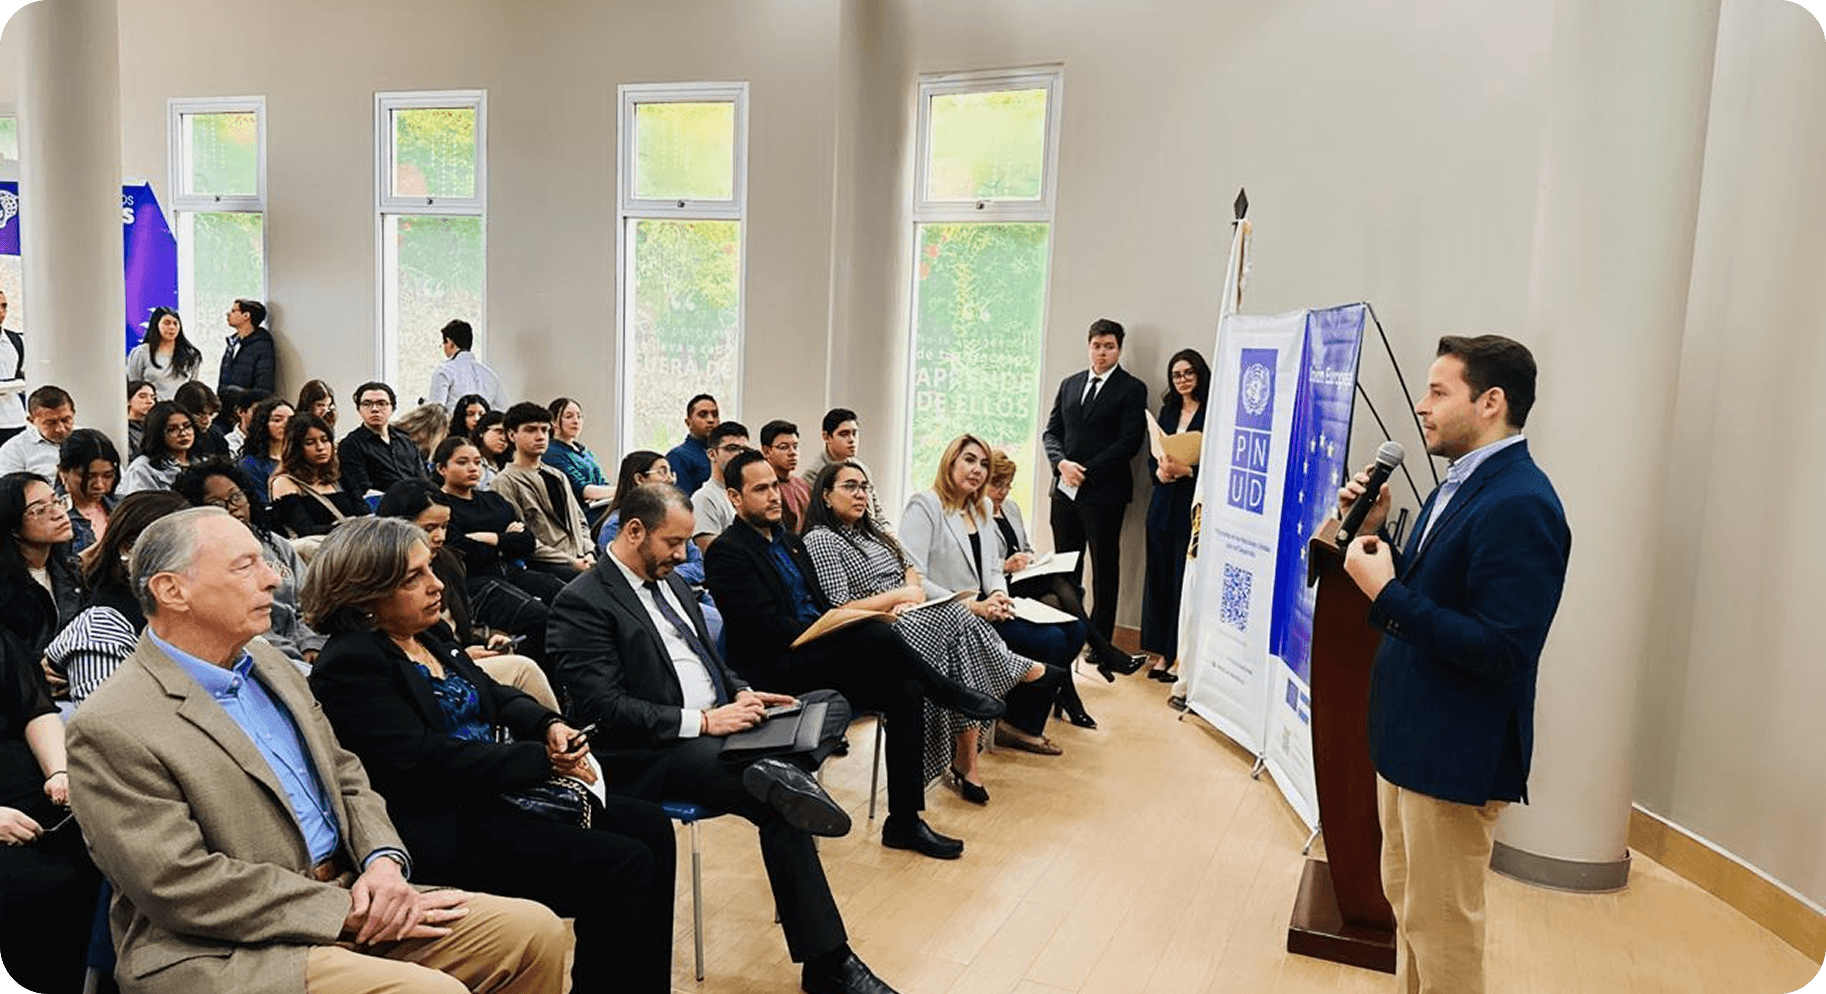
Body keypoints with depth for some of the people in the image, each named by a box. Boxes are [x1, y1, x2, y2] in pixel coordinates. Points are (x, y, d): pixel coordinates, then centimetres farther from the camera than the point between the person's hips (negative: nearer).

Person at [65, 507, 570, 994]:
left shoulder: (270, 666, 12)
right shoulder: (109, 730, -13)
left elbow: (347, 778, 17)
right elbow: (183, 885, -18)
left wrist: (384, 861, -4)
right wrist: (347, 914, -17)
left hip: (347, 896, 8)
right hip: (224, 952, -7)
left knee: (536, 930, -6)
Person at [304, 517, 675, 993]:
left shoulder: (431, 635, 12)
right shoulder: (349, 664, -14)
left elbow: (497, 696, 18)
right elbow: (425, 761, -22)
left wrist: (551, 725, -5)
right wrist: (545, 759, -19)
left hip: (498, 791, 9)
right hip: (446, 828, -9)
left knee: (650, 826, -1)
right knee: (623, 865, -19)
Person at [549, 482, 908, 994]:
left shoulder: (669, 580, 16)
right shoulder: (582, 602, -11)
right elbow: (605, 708, -19)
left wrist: (741, 693, 4)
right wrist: (701, 721, -21)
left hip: (719, 725, 9)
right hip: (654, 753, -9)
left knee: (832, 704, -2)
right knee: (779, 809, -27)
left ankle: (783, 774, -35)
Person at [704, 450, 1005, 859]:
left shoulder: (790, 541, 20)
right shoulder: (726, 552, -7)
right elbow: (767, 628, -17)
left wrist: (847, 620, -2)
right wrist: (858, 629, -20)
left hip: (819, 656, 8)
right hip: (777, 670, -8)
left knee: (905, 691, -14)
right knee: (875, 635, -31)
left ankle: (904, 821, -7)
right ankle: (949, 692, -5)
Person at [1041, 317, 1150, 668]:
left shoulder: (1132, 389, -2)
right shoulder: (1069, 384, 15)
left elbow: (1130, 441, -10)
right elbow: (1051, 431, 13)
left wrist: (1086, 471, -14)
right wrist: (1062, 463, -7)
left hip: (1104, 493, -5)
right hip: (1065, 490, 5)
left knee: (1105, 570, 0)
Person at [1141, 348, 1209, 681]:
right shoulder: (1168, 411, 15)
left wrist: (1187, 470, -21)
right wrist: (1161, 471, -5)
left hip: (1195, 509, -7)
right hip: (1164, 506, 7)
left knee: (1184, 583, -4)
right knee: (1159, 579, 9)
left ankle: (1179, 656, 4)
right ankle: (1162, 653, 17)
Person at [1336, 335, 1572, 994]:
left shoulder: (1520, 505, -23)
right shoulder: (1460, 485, 8)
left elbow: (1502, 651, -28)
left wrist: (1387, 593, -26)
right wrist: (1375, 532, -1)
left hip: (1456, 754, -10)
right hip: (1410, 739, 10)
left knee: (1440, 924, 6)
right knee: (1406, 901, 23)